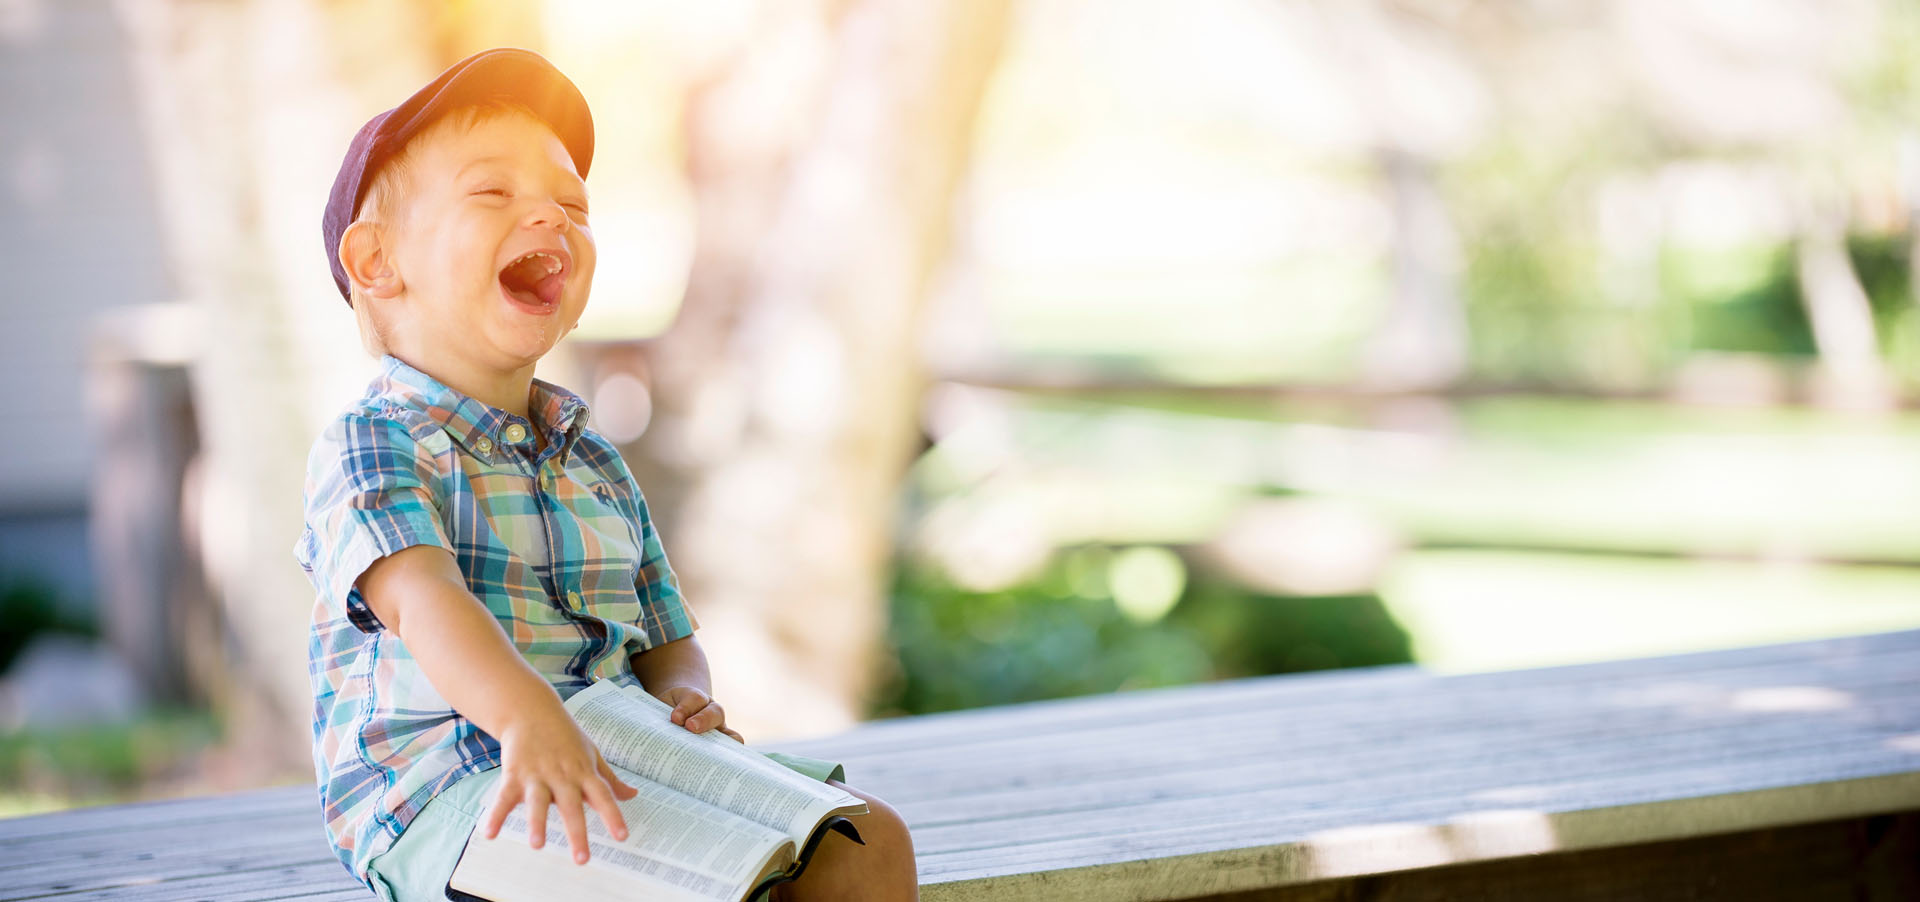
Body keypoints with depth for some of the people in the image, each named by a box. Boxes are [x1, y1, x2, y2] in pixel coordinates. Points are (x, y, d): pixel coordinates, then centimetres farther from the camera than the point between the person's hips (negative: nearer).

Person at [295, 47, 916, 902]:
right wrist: (529, 719, -44)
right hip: (438, 790, -8)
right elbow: (422, 598, -24)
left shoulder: (597, 467, 20)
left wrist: (685, 698, -4)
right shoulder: (371, 446, -5)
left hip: (617, 767, 8)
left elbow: (666, 640, 23)